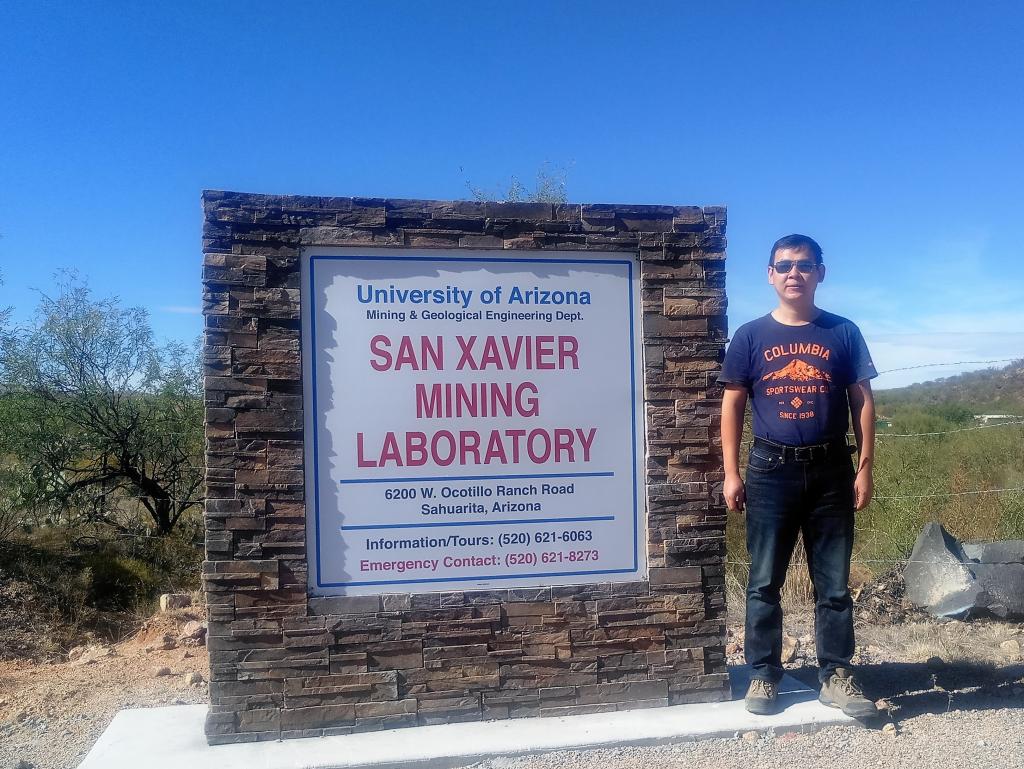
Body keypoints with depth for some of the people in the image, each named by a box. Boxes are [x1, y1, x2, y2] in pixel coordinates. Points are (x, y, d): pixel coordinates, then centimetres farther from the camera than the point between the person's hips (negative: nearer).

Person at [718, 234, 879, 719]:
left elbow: (862, 401, 7)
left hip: (831, 470, 1)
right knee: (764, 582, 4)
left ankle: (836, 675, 19)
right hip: (771, 470, -1)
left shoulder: (843, 333, 5)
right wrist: (732, 473, -2)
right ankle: (763, 675, 15)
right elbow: (732, 406, 3)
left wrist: (865, 466, 0)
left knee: (834, 582, 8)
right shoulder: (751, 336, 3)